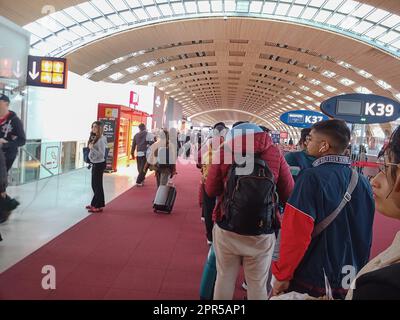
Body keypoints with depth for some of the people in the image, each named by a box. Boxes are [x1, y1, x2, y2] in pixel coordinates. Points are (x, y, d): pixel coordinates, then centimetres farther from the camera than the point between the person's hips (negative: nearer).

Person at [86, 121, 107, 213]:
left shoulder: (101, 139, -18)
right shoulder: (94, 138, 8)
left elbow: (102, 154, -22)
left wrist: (92, 148, -23)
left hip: (99, 164, -9)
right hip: (95, 164, 9)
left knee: (97, 185, 0)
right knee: (94, 185, 16)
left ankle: (98, 206, 10)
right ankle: (95, 204, 29)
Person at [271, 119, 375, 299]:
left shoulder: (312, 178, -21)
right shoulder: (363, 183, -1)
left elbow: (296, 233, -23)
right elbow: (365, 236, 9)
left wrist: (282, 275, -12)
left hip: (310, 281, -5)